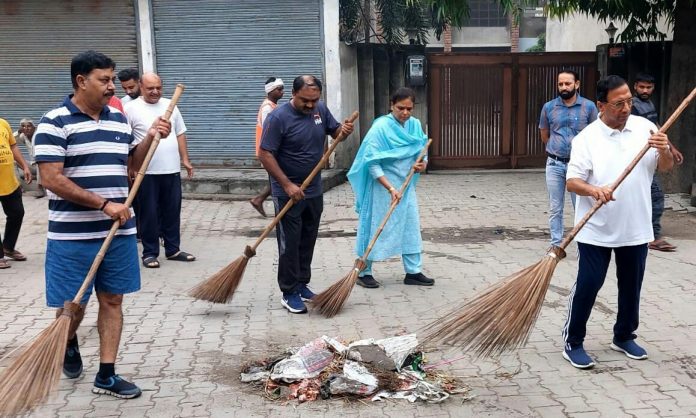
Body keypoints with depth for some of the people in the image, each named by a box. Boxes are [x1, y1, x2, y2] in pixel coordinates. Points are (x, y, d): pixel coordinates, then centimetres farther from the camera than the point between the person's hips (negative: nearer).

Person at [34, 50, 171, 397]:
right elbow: (52, 179, -17)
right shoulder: (55, 122, -10)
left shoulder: (119, 119, 10)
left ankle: (106, 376, 16)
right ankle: (68, 344, 39)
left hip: (119, 231, 5)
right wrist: (104, 204, -20)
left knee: (112, 300, 7)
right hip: (73, 236, -5)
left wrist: (150, 137, 2)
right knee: (73, 305, 6)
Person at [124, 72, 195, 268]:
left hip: (172, 170, 5)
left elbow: (180, 134, 16)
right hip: (146, 172, -4)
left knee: (172, 212, 11)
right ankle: (150, 253, 13)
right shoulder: (131, 108, -4)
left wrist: (185, 160, 10)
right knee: (149, 214, 3)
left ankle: (173, 249, 23)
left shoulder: (170, 105, 11)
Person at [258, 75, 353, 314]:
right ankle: (289, 293, 7)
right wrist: (287, 185, -22)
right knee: (289, 243, -1)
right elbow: (265, 155, -17)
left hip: (314, 191, 6)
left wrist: (344, 130, -11)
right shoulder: (278, 117, -17)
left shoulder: (320, 109, 1)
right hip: (288, 193, -6)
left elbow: (334, 131, 15)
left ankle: (302, 285, 27)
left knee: (308, 242, 14)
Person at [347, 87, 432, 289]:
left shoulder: (415, 125, 2)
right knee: (375, 229, 2)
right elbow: (372, 163, -20)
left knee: (411, 227, 9)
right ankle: (364, 272, 15)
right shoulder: (381, 127, -17)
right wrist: (390, 188, -26)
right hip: (382, 186, -6)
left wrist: (423, 163, -7)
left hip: (406, 186, 6)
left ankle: (413, 272, 19)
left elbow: (422, 151, 17)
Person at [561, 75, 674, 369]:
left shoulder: (645, 127, 1)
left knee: (631, 287, 15)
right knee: (587, 286, 0)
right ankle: (572, 343, 14)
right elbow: (572, 182, -12)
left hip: (636, 229, 4)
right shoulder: (586, 138, -10)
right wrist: (593, 190, -33)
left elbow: (666, 167, 7)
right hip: (596, 230, -4)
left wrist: (664, 150, -15)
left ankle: (624, 337, 34)